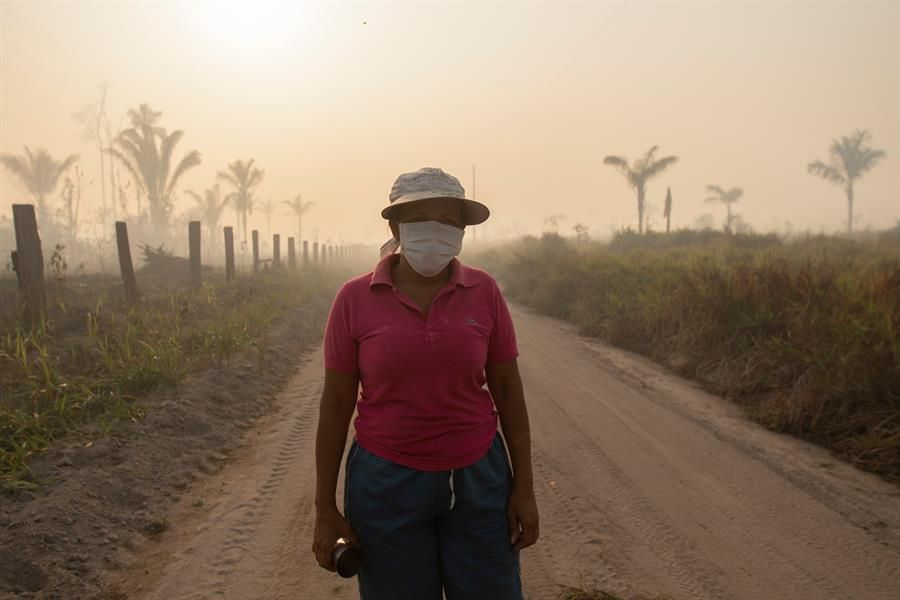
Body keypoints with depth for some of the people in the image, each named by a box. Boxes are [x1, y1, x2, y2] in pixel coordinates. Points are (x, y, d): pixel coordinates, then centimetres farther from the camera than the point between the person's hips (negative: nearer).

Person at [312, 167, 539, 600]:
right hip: (386, 483, -1)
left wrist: (524, 487, -1)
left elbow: (508, 389, 0)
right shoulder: (354, 299, -8)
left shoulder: (484, 292, -4)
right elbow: (335, 403, -4)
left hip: (478, 480, 2)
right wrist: (325, 508, -3)